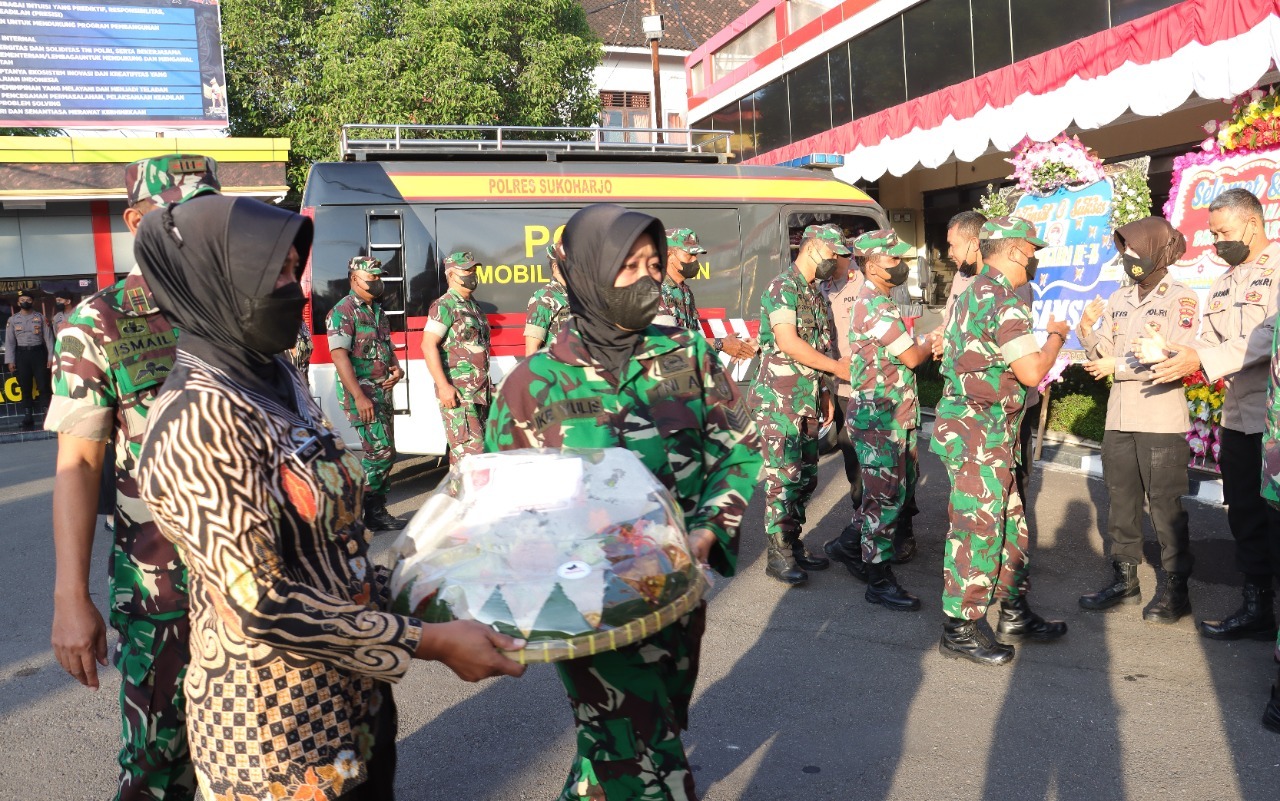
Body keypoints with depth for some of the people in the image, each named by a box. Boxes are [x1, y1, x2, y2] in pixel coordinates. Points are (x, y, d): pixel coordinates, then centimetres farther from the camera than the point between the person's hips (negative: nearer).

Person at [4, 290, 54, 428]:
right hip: (22, 354, 2)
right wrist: (10, 361, -1)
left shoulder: (41, 318, 4)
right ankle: (28, 416, 12)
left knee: (43, 385, -4)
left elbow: (48, 338, 1)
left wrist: (51, 357, -6)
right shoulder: (13, 320, 7)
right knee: (25, 387, 6)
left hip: (38, 353, -2)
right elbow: (9, 341, 5)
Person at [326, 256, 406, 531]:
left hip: (382, 392, 9)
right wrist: (359, 397, -25)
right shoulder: (343, 312, -11)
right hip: (362, 394, -9)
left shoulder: (377, 311, 16)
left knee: (384, 452, 11)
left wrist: (396, 367, 3)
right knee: (381, 451, -13)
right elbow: (339, 355, -19)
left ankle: (376, 512, 19)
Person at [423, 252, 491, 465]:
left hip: (478, 392, 9)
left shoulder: (472, 305, 18)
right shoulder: (444, 306, -8)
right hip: (457, 392, -9)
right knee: (471, 450, -13)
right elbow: (428, 345, -16)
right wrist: (443, 386, -23)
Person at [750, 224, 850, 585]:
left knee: (805, 477, 11)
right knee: (783, 477, -6)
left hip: (807, 401, 9)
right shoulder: (782, 288, -11)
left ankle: (794, 546, 21)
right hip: (780, 401, -9)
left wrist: (825, 393, 17)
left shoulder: (814, 294, 17)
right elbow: (788, 342, -21)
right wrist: (837, 366, -15)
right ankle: (778, 555, 1)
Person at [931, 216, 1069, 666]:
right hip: (980, 435, -10)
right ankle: (960, 631, 9)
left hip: (968, 424, 10)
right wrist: (1056, 336, -2)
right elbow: (1031, 372, -19)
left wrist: (1043, 336, 19)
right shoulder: (1003, 299, -16)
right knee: (977, 529, -2)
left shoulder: (974, 293, 16)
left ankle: (1014, 615, 29)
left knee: (1010, 523, 17)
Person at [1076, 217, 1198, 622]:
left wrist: (1119, 366, -13)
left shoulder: (1181, 298, -5)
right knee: (1121, 502, 11)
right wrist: (1088, 330, -8)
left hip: (1162, 421, -6)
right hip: (1119, 419, 6)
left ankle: (1176, 588, 12)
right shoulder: (1118, 299, 12)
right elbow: (1105, 354, 10)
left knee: (1166, 506, 0)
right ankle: (1124, 580, 22)